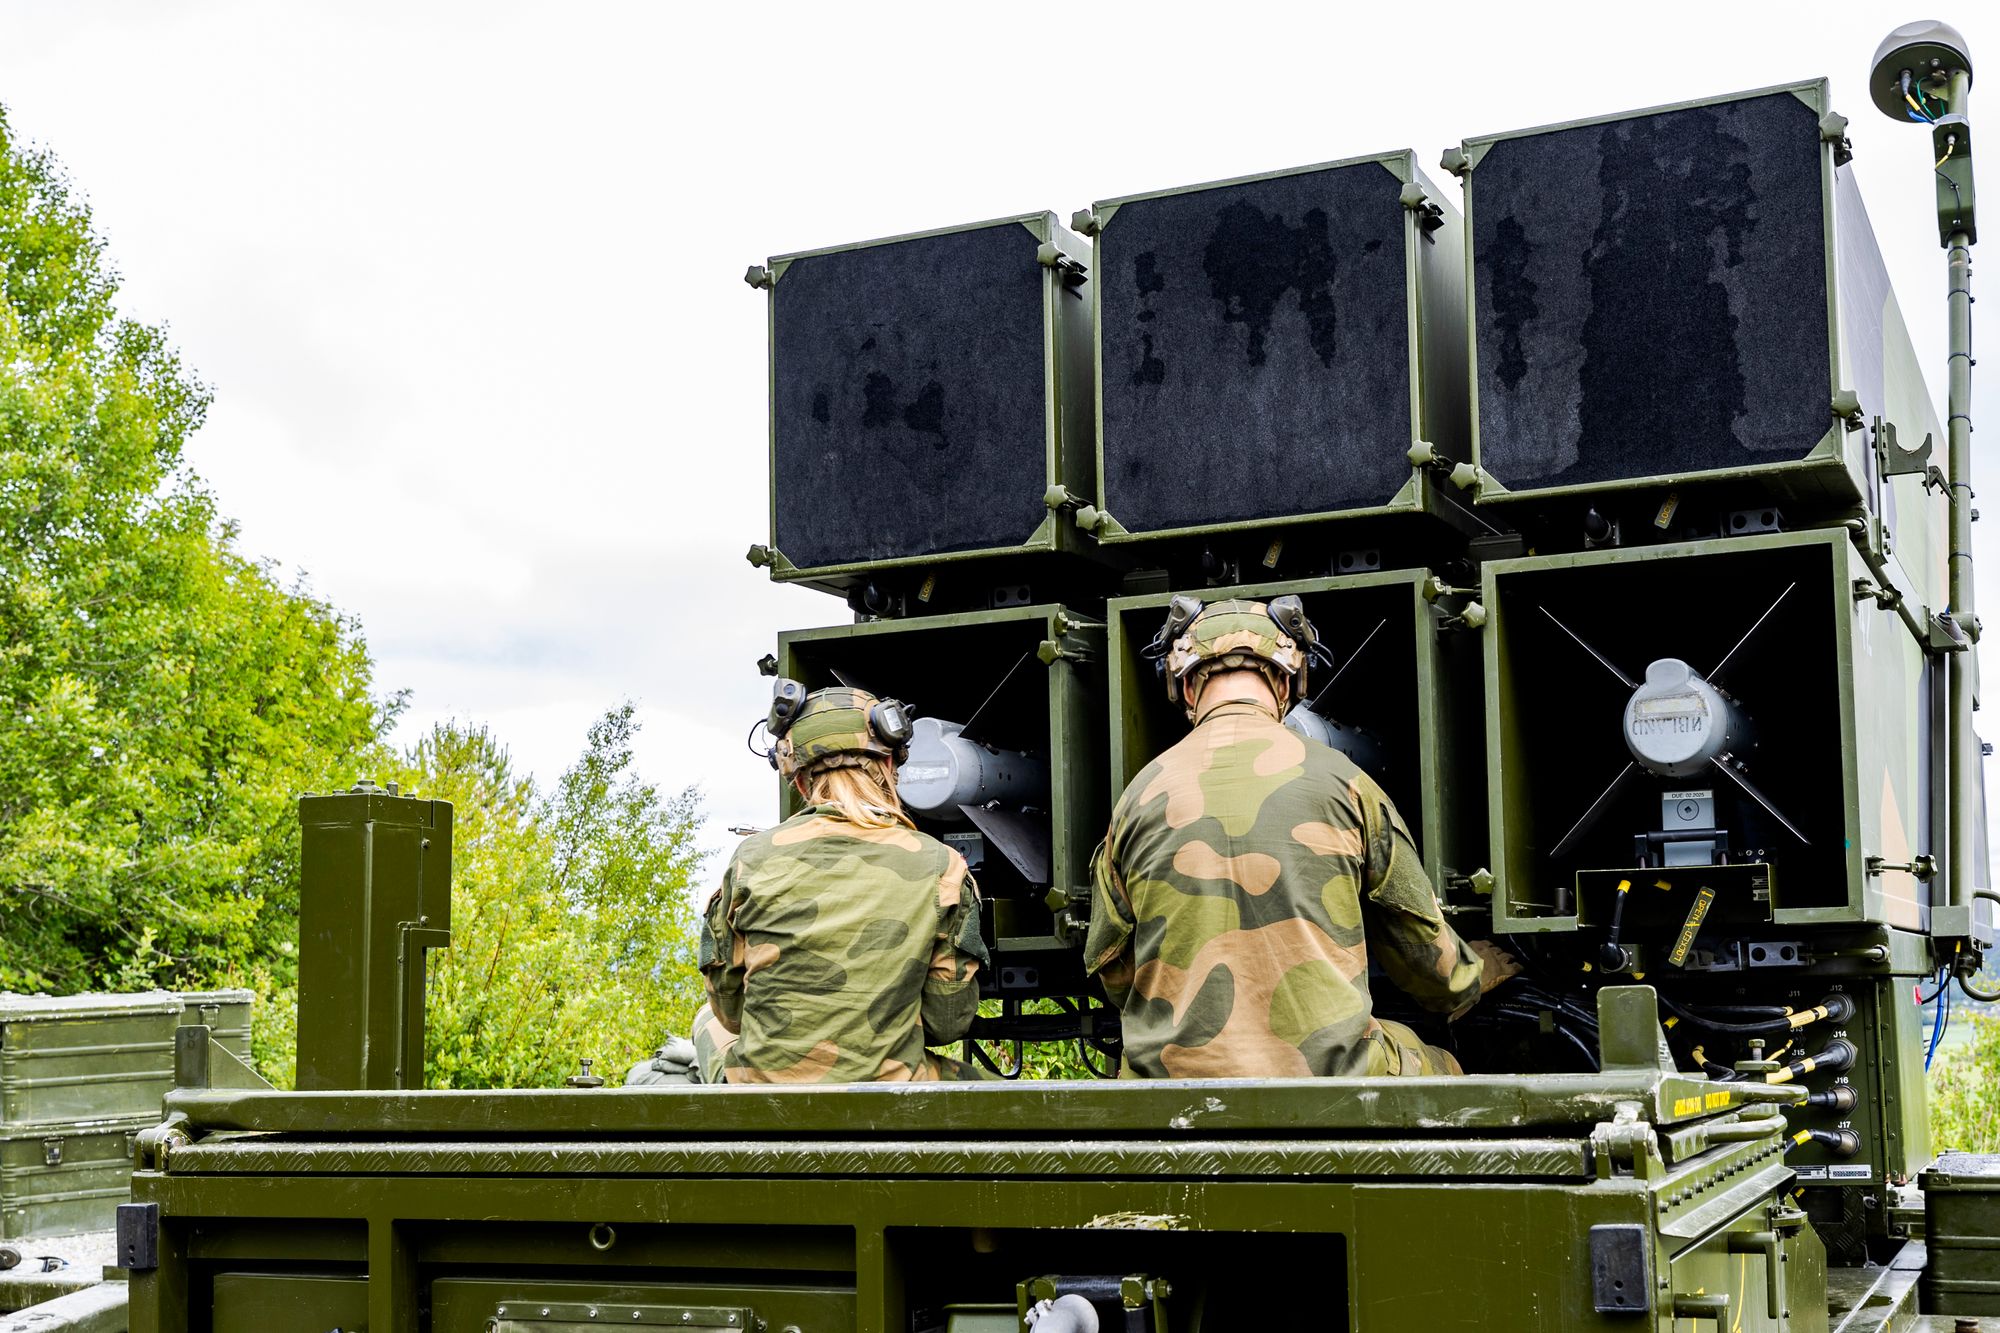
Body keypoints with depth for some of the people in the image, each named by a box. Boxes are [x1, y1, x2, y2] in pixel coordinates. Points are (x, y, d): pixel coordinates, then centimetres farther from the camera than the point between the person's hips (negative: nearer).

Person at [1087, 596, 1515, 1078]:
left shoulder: (1141, 794, 7)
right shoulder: (1338, 779, 3)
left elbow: (1111, 969, 16)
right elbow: (1422, 939, 16)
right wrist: (1474, 974, 40)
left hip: (1175, 1077, 1)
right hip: (1328, 1072, -1)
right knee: (1439, 1068, 26)